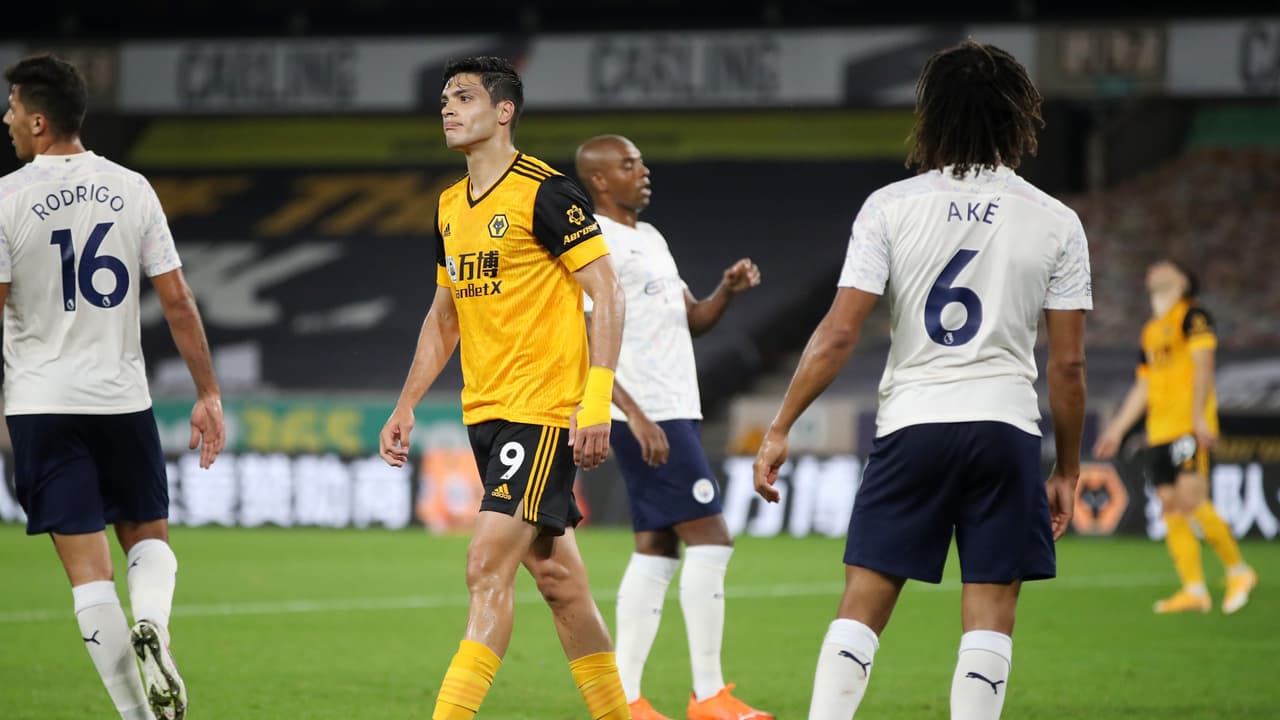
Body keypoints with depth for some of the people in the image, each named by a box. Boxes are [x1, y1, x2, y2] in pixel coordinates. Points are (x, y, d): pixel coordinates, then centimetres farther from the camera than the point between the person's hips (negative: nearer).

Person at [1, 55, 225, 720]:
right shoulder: (132, 189, 2)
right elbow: (177, 300, 2)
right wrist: (209, 396, 8)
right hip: (124, 399, 3)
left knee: (87, 566, 0)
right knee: (148, 538, 18)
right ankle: (152, 627, -13)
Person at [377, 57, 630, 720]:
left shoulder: (545, 192, -10)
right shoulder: (450, 207, 13)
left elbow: (607, 294, -12)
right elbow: (444, 317, 23)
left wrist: (596, 403, -19)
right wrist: (405, 408, 17)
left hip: (544, 413, -8)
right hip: (484, 411, 8)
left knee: (488, 568, -15)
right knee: (556, 578, 11)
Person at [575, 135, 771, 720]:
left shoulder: (649, 238, 19)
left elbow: (692, 320, 23)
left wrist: (727, 290, 2)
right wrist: (636, 416, -24)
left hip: (674, 412, 10)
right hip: (645, 416, -10)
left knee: (655, 550, 8)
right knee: (709, 538, -11)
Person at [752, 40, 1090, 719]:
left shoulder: (890, 207, -1)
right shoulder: (1056, 223, 2)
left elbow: (838, 335, -6)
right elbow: (1067, 365, 3)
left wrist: (779, 429, 1)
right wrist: (1067, 470, 13)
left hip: (911, 422, 0)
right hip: (1006, 425, 0)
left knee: (862, 606, 4)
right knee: (989, 614, 3)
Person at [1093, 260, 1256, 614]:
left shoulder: (1193, 315, -1)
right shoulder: (1150, 332, 22)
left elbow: (1203, 365, -10)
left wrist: (1199, 416, -20)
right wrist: (1118, 428, 24)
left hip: (1190, 426, -8)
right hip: (1159, 431, 8)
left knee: (1192, 500, -16)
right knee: (1171, 508, 0)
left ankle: (1237, 571, -3)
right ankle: (1194, 589, -1)